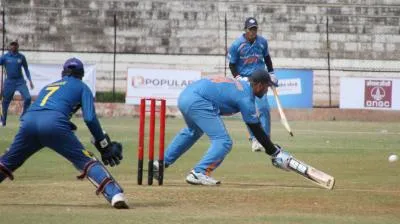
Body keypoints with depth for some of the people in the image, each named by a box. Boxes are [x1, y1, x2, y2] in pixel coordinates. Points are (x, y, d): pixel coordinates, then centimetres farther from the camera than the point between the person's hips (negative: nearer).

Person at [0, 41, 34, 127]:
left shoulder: (21, 57, 3)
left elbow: (26, 69, 12)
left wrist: (30, 80, 7)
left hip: (20, 81, 1)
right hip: (9, 81, -1)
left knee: (27, 98, -14)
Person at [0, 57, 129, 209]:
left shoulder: (48, 86, 38)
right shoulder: (81, 87, 23)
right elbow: (90, 118, 8)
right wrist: (104, 145, 12)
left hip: (28, 121, 4)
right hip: (54, 123, -4)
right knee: (86, 161, -1)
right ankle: (115, 195, -17)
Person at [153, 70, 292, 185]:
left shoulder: (241, 84, 19)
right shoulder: (246, 97, -6)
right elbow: (256, 130, -5)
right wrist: (275, 153, 0)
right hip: (197, 102, -10)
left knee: (193, 132, 37)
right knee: (223, 142, -10)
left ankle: (161, 163, 39)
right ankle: (198, 174, -19)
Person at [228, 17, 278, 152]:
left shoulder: (262, 42, 1)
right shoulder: (237, 44, -8)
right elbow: (232, 64, -1)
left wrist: (271, 73, 16)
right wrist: (238, 78, -13)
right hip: (244, 79, -2)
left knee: (263, 108, -9)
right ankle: (254, 139, 3)